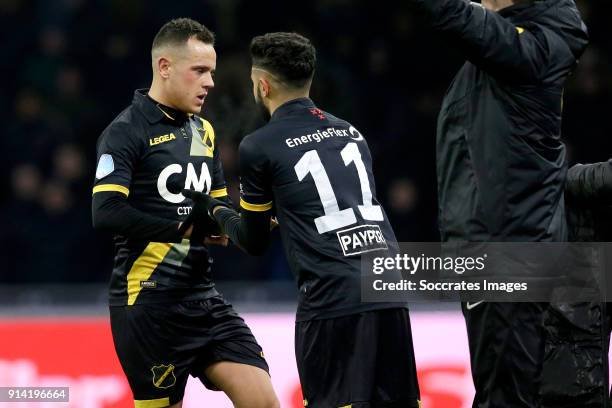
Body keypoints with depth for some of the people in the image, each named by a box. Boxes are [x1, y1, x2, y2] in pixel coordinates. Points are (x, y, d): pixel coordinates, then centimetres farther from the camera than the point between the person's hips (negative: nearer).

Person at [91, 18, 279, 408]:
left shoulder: (203, 131, 16)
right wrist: (186, 228, -18)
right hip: (149, 301, -7)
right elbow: (106, 213, -21)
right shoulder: (126, 131, -8)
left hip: (203, 298, 7)